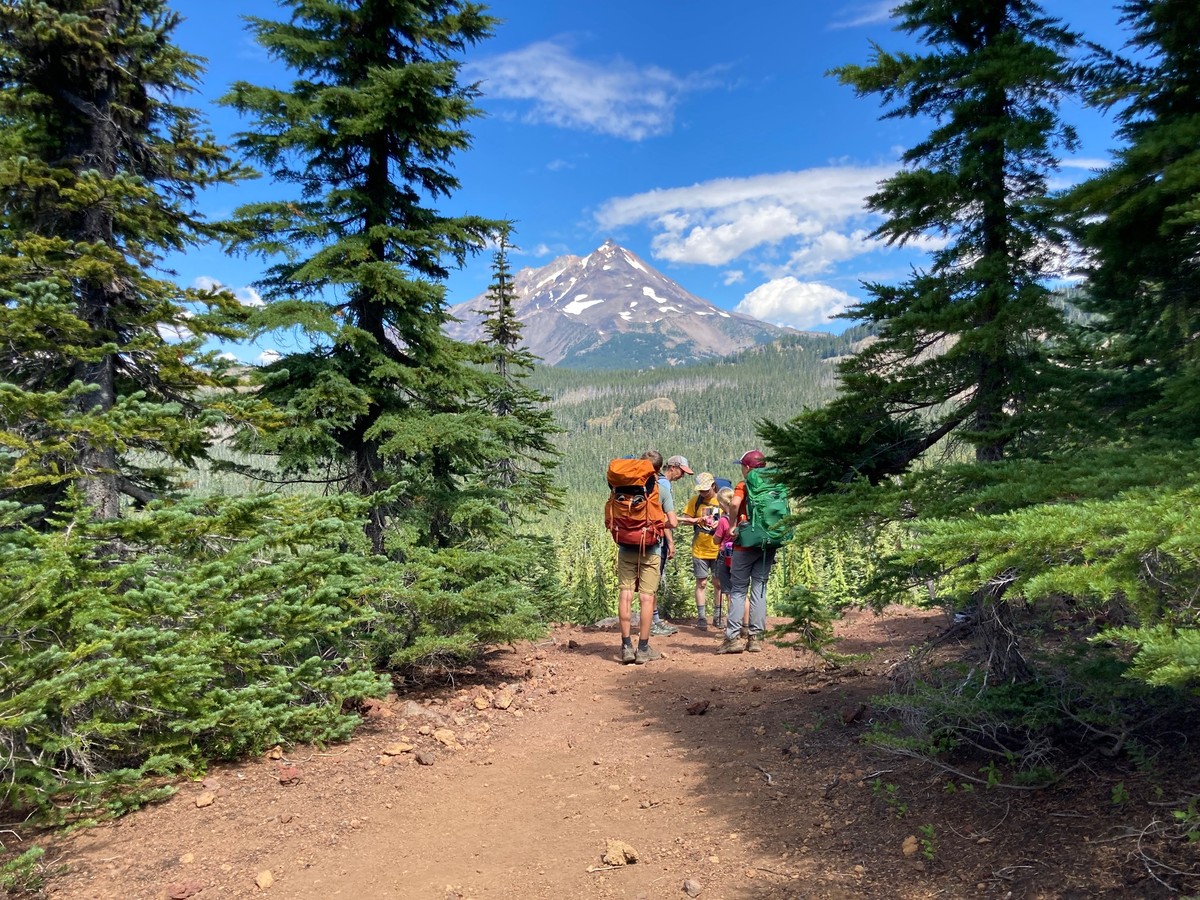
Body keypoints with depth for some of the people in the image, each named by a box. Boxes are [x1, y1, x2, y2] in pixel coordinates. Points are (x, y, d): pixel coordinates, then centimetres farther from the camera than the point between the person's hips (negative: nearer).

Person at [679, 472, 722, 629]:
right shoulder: (696, 500, 1)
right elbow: (683, 518, 1)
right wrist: (695, 520, -18)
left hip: (718, 550, 0)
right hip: (699, 550, 1)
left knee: (718, 583, 7)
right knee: (701, 583, 4)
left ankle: (718, 615, 18)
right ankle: (701, 616, 10)